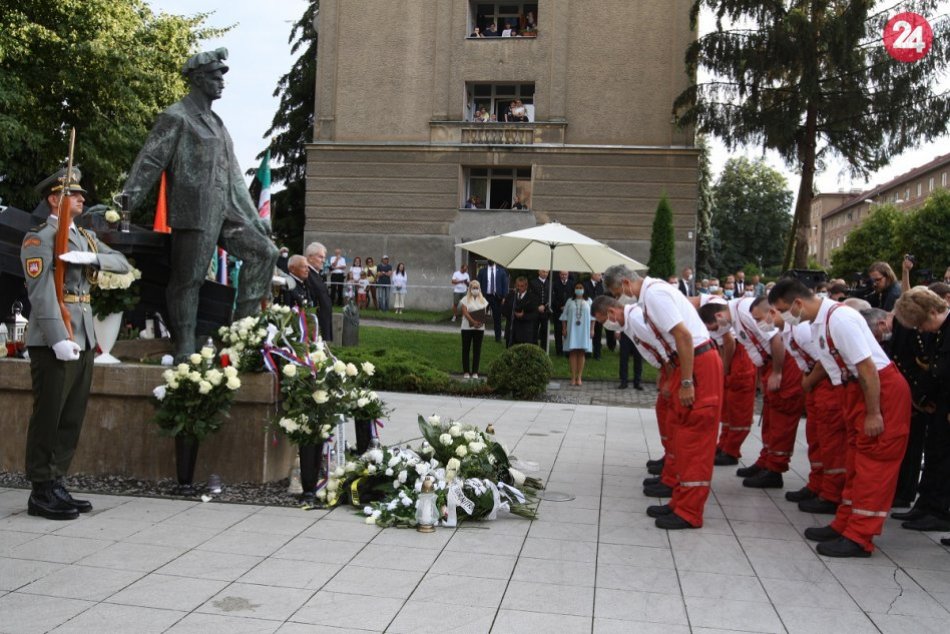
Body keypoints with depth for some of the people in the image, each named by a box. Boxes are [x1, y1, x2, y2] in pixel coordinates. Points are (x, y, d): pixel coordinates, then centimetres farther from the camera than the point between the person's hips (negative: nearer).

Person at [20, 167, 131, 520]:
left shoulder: (87, 237, 19)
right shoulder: (39, 238, -5)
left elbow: (123, 264, 9)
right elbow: (42, 291, -16)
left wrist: (91, 257, -11)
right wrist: (58, 339, -25)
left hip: (84, 341, 8)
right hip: (54, 342, -8)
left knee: (72, 419, 11)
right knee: (47, 419, -2)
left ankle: (57, 485, 19)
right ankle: (41, 493, 6)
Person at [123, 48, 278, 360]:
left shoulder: (216, 123, 21)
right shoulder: (176, 117, -3)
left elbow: (233, 176, 25)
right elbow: (148, 162, -9)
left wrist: (254, 218, 23)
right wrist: (124, 207, -16)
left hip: (224, 213, 8)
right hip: (194, 214, -8)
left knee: (264, 252, 0)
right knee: (188, 279, -3)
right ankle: (184, 351, 5)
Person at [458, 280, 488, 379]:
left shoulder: (483, 300, 12)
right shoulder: (465, 299, 2)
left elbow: (484, 313, 7)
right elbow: (465, 312, -10)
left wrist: (480, 322, -13)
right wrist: (473, 321, -22)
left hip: (480, 328, 2)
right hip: (467, 327, -2)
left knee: (477, 350, 3)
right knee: (466, 349, 1)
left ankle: (475, 372, 7)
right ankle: (466, 371, 6)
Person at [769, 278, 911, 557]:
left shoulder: (839, 318, -25)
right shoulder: (818, 322, 2)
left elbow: (867, 367, -25)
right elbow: (827, 359, 16)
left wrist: (874, 414, -21)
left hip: (882, 388, -9)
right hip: (857, 388, 10)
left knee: (874, 462, -4)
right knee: (856, 459, 15)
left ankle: (859, 538, 0)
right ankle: (844, 525, 25)